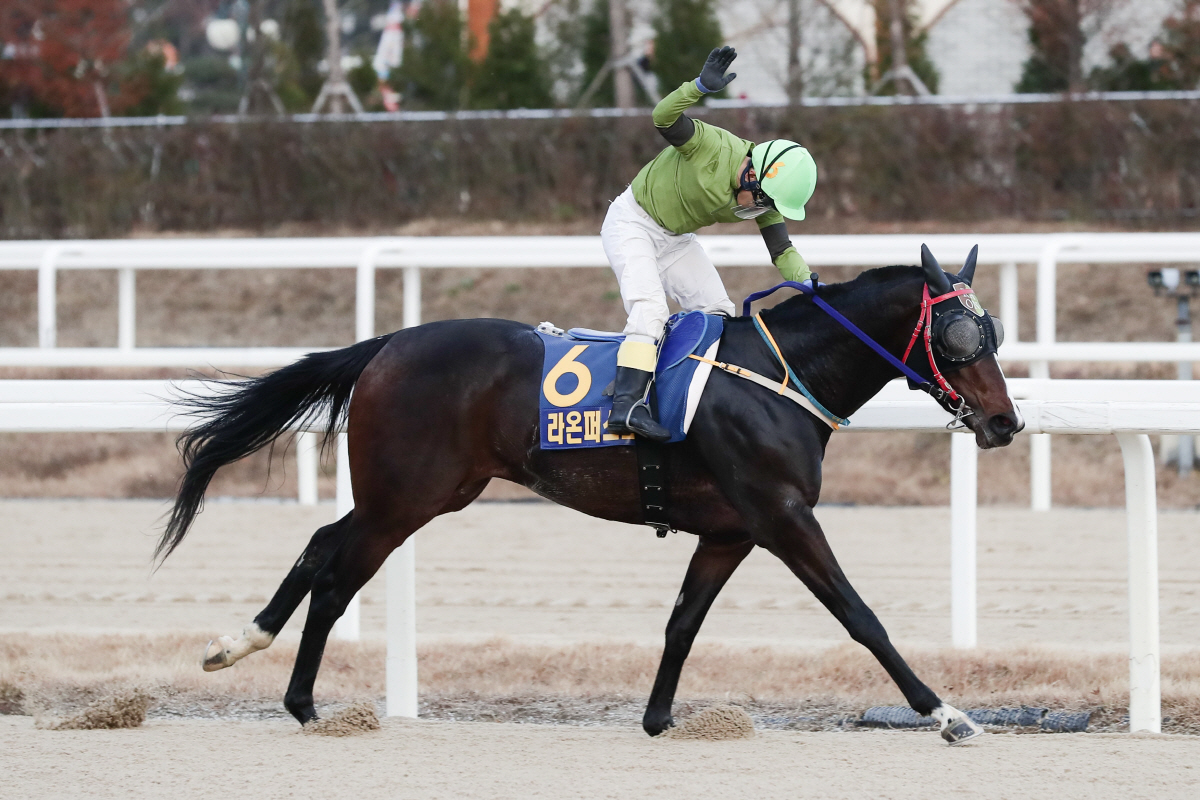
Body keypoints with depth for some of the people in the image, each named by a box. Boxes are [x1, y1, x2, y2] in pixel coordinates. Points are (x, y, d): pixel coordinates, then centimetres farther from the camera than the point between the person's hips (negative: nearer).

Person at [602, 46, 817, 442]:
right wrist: (702, 86, -55)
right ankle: (626, 405, -34)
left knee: (718, 312, 1)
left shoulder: (766, 194, -9)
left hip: (675, 239, 8)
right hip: (631, 224, -8)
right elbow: (663, 118, -38)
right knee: (649, 309, -25)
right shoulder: (714, 147, -29)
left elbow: (782, 252, -9)